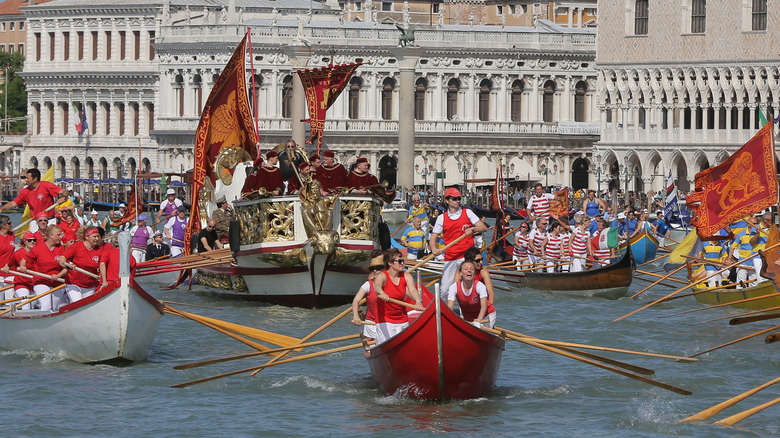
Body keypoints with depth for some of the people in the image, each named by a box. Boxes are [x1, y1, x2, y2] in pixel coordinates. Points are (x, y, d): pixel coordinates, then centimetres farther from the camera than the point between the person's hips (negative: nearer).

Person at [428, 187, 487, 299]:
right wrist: (434, 249, -13)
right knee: (444, 290, -1)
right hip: (450, 258, 2)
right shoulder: (441, 218, 9)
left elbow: (483, 228, 3)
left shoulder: (467, 213, 7)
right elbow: (433, 238, 8)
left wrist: (472, 229, -17)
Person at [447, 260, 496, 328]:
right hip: (467, 318, 3)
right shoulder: (454, 287, -19)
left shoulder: (479, 286, -25)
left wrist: (479, 319, -58)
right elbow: (449, 308, -27)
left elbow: (484, 305, -38)